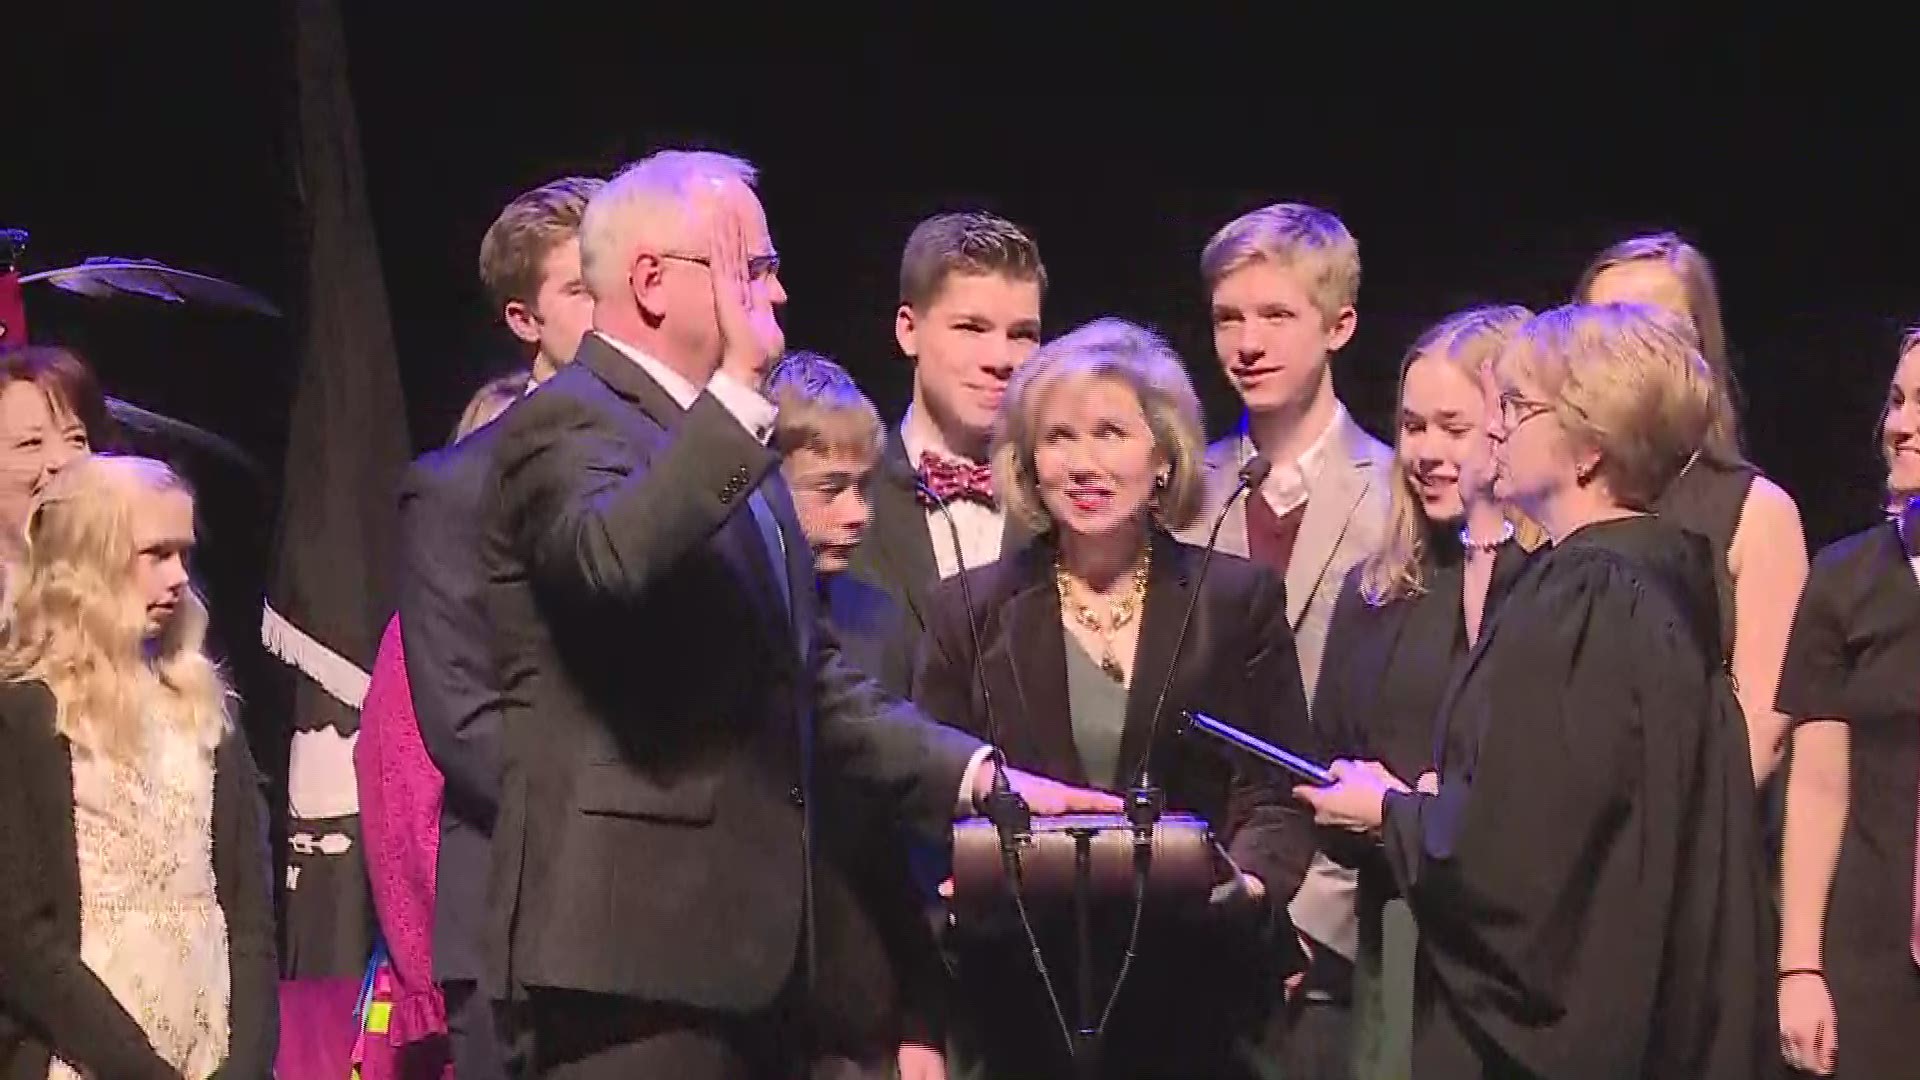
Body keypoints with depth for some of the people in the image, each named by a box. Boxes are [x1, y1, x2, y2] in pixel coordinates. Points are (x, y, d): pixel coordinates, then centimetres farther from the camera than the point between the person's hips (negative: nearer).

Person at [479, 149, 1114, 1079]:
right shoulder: (566, 424, -8)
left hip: (747, 946, 10)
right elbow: (612, 558, -31)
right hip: (633, 940, -10)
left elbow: (810, 684, 24)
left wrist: (979, 776, 15)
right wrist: (736, 386, -30)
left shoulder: (735, 445, 22)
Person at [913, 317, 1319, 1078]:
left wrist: (1249, 878, -17)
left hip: (1194, 995, 0)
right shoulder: (972, 611, 8)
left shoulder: (1240, 601, 7)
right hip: (1020, 997, 0)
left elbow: (1274, 796, 4)